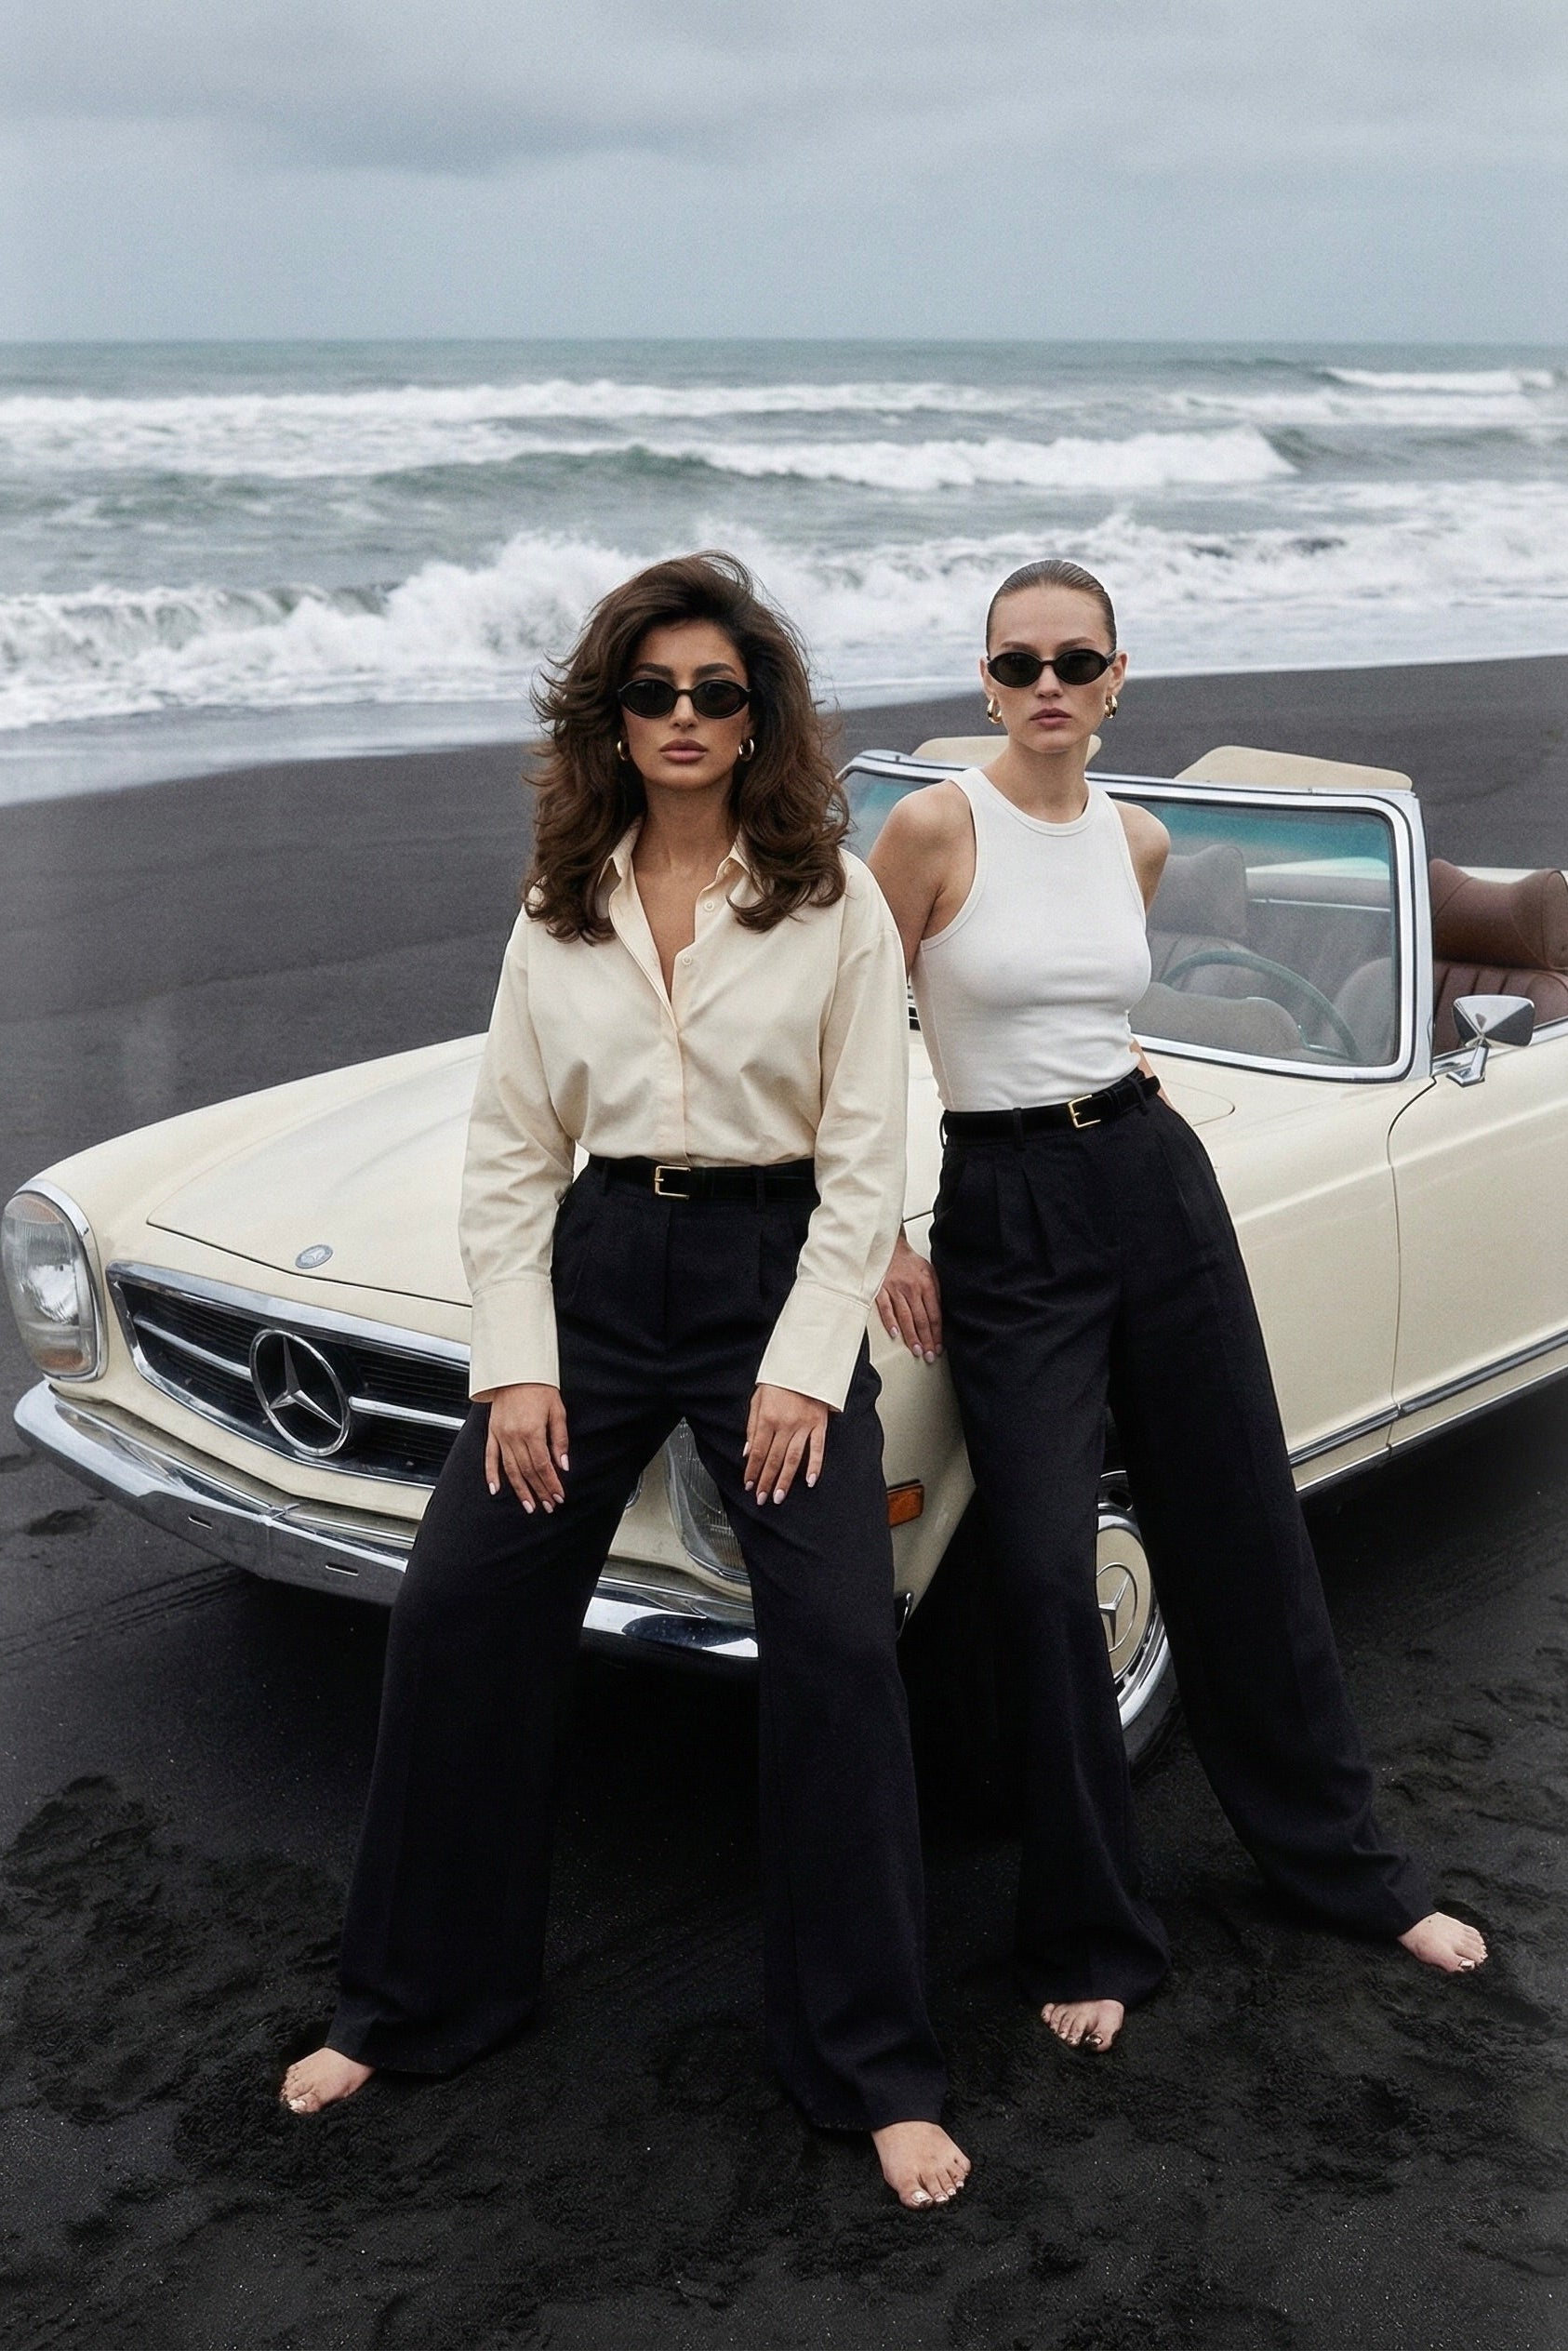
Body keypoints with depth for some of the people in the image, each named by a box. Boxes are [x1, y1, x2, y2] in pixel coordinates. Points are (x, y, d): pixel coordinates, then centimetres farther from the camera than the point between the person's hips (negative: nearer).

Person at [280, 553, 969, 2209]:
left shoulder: (835, 899, -4)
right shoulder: (560, 906, 5)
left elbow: (866, 1161, -6)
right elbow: (510, 1150, 4)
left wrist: (805, 1370, -13)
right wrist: (515, 1368, -4)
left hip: (777, 1272, -3)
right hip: (598, 1267, 3)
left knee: (836, 1648, -11)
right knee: (457, 1610, 1)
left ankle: (874, 2071, 5)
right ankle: (413, 2001, 22)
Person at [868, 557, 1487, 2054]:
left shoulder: (1137, 843, 5)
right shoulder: (933, 827, -10)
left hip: (1156, 1183, 5)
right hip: (1004, 1215, -4)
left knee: (1242, 1538, 12)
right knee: (1046, 1579, -3)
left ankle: (1340, 1858, 31)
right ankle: (1090, 1940, 15)